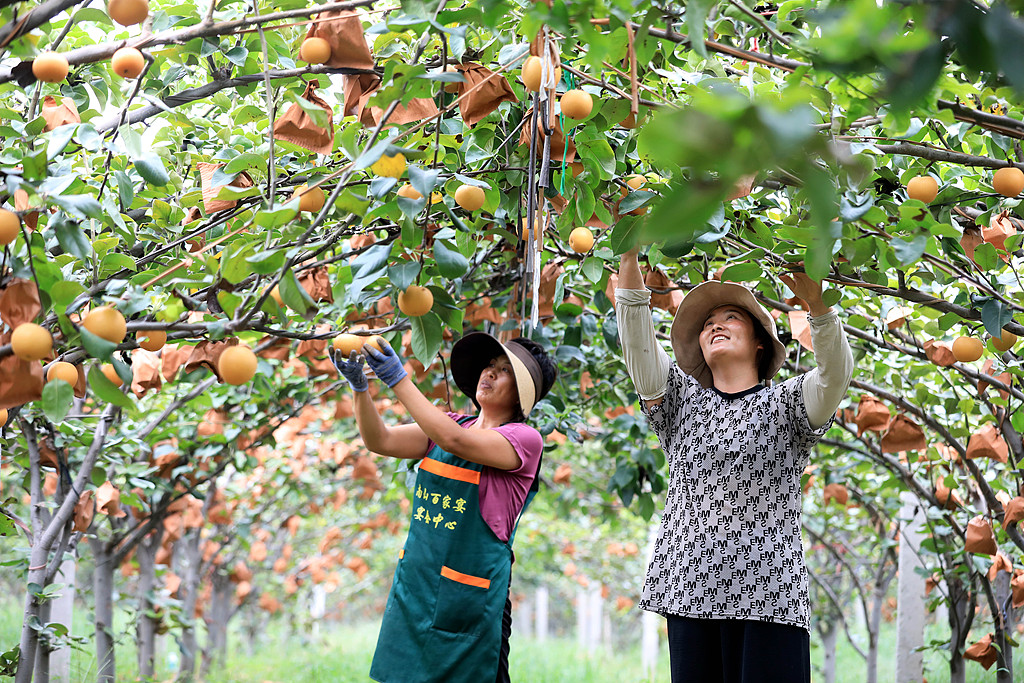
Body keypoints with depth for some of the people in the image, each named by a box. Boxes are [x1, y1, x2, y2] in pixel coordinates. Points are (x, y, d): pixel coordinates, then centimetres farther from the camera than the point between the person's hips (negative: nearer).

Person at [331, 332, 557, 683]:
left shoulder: (525, 439, -8)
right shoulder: (448, 424, 11)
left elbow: (453, 440, -23)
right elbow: (380, 440, -2)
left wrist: (398, 379, -26)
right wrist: (359, 387, -18)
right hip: (413, 586, 5)